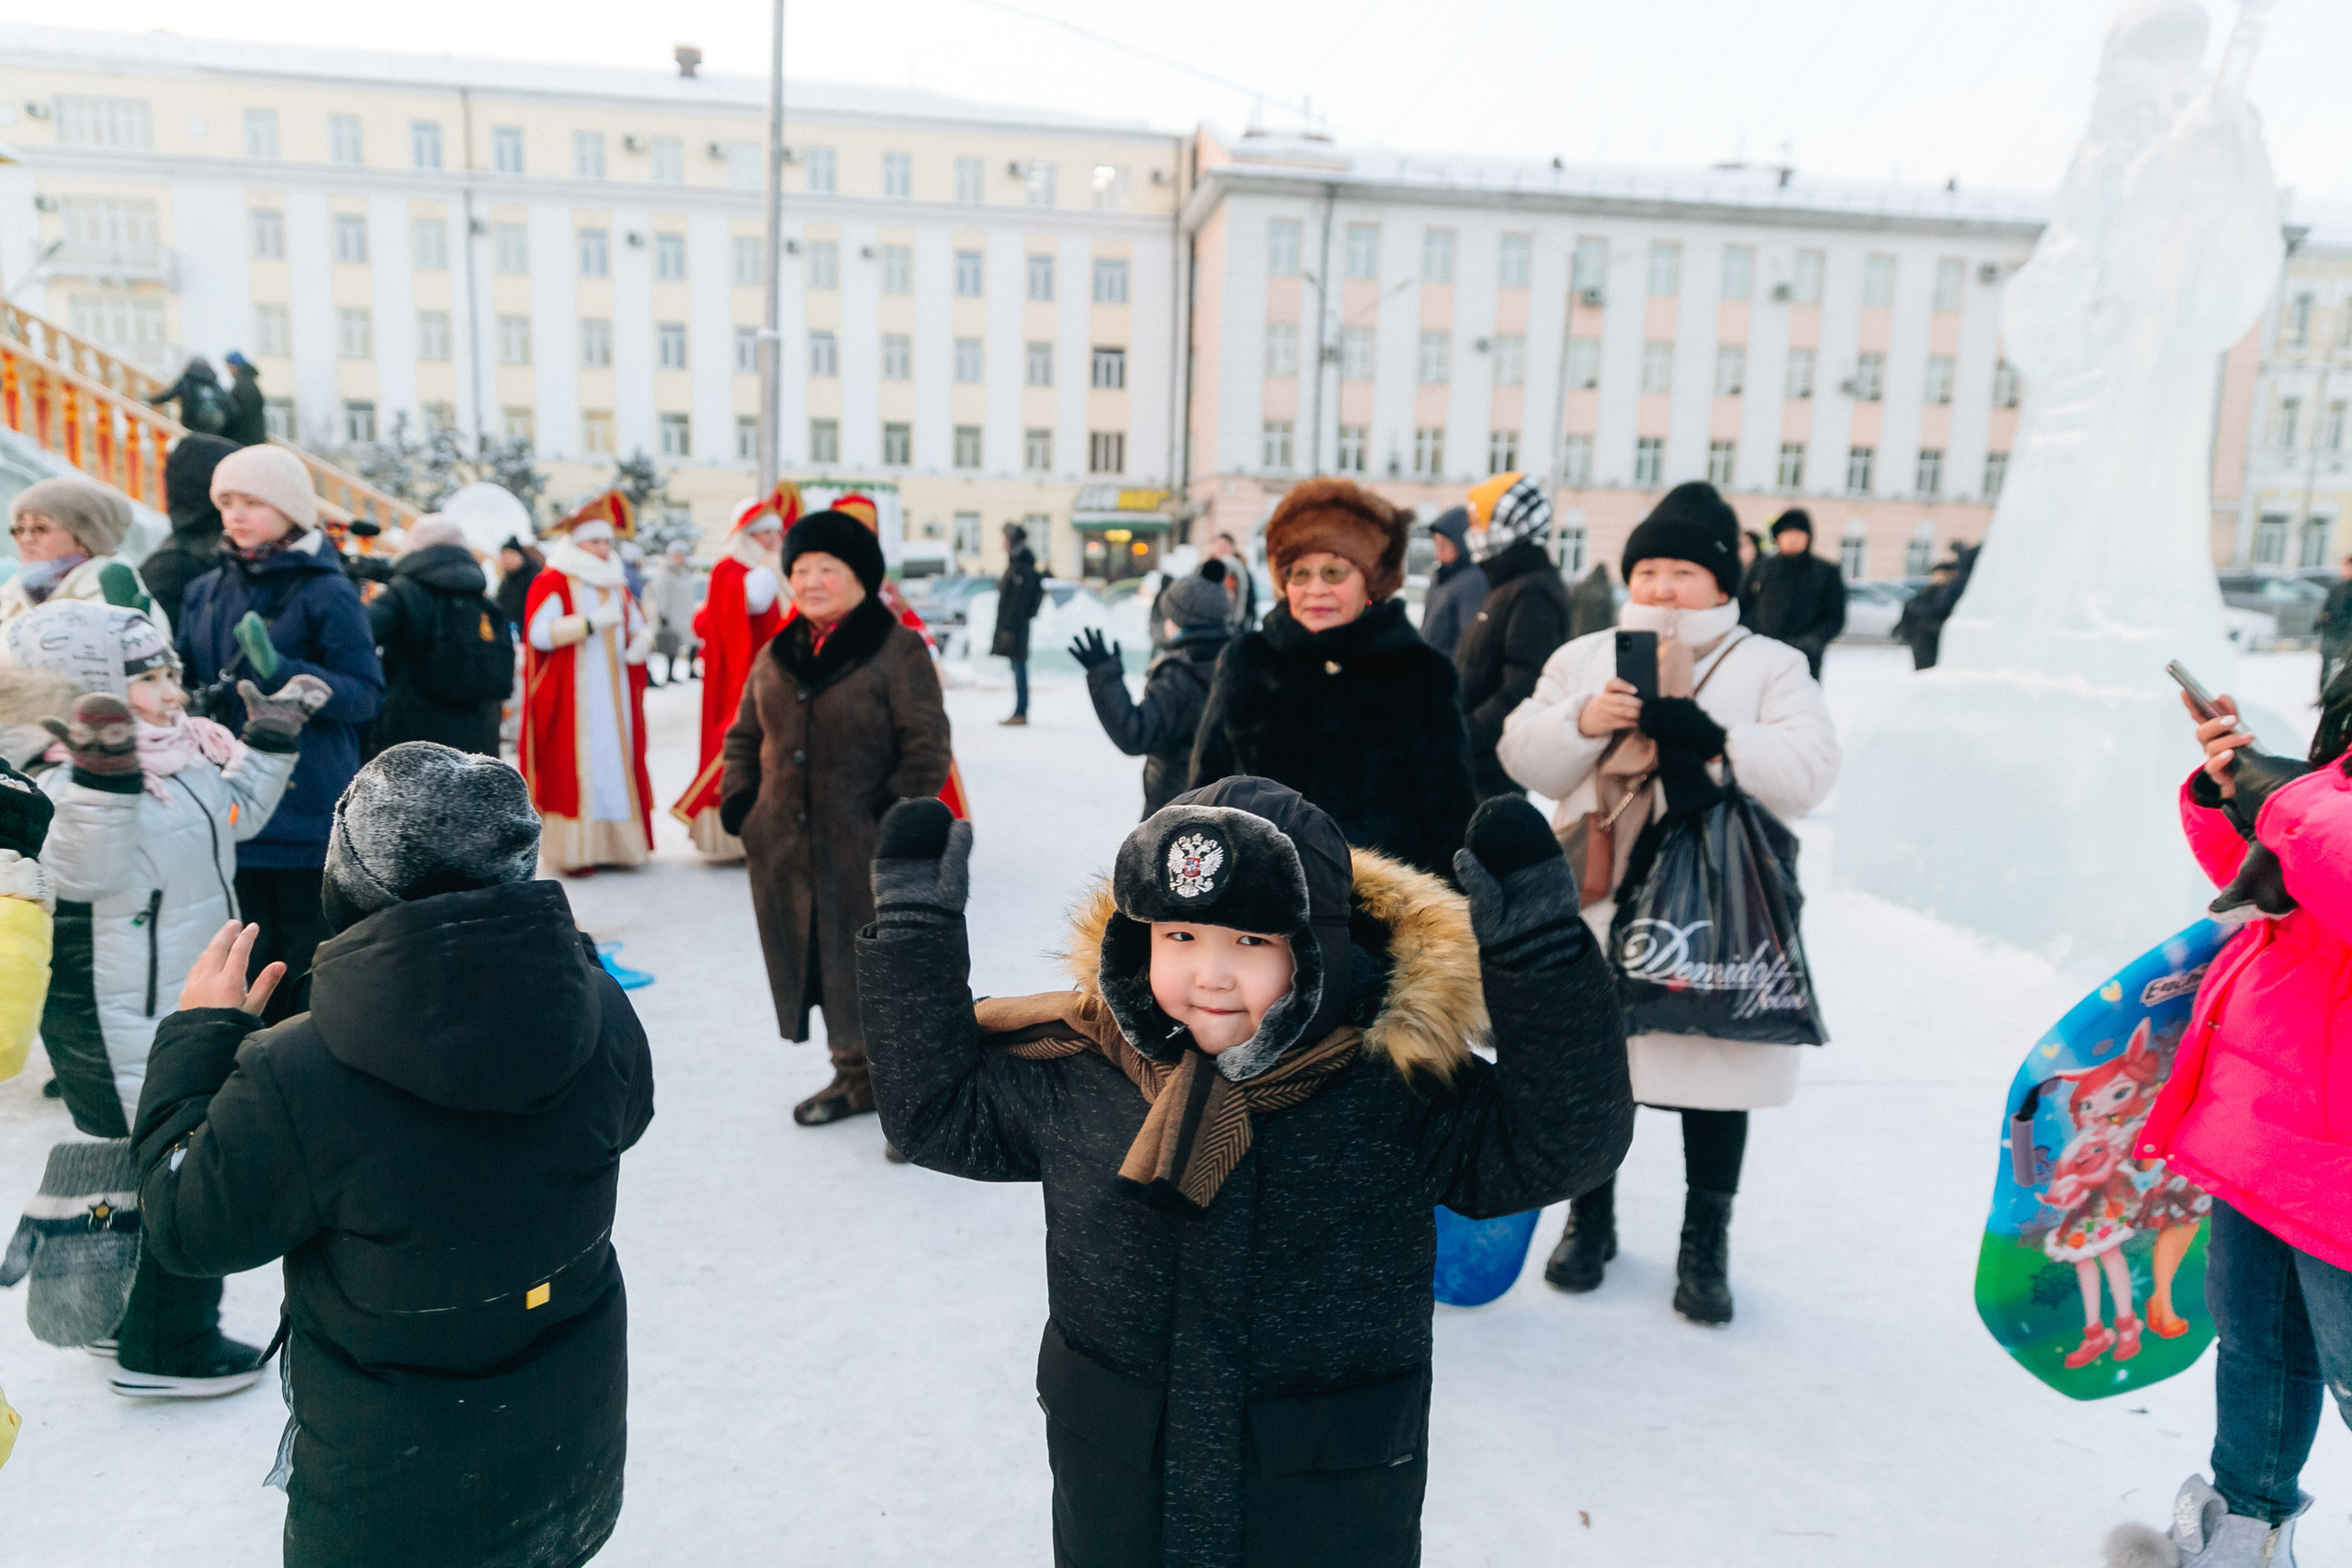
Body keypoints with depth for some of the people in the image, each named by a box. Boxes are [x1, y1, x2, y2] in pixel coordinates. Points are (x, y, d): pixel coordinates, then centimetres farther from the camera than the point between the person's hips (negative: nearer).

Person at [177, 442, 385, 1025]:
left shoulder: (327, 593, -7)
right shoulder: (207, 591, 10)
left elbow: (366, 694, -13)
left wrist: (282, 670, -26)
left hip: (308, 803, -6)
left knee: (309, 953, 2)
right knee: (248, 952, 15)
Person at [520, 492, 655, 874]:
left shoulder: (616, 585, 19)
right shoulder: (552, 582, -2)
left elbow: (640, 627, 22)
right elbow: (539, 632, -15)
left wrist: (640, 642, -2)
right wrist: (593, 622, -20)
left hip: (614, 697, 6)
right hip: (571, 696, -6)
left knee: (616, 763, 3)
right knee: (574, 766, -8)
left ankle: (612, 841, 9)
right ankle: (574, 849, -4)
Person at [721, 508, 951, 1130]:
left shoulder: (898, 649, -8)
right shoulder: (777, 655, 12)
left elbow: (927, 749, -11)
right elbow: (745, 736, 20)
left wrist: (894, 817, -17)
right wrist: (738, 800, 6)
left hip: (867, 853, -6)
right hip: (787, 847, 6)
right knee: (817, 961, 13)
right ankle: (855, 1074, 29)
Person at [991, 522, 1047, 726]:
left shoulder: (1023, 569, -15)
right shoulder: (1014, 566, 16)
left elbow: (1019, 601, -20)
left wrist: (1009, 627, -22)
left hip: (1015, 626, -10)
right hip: (1009, 624, 10)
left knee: (1019, 667, -7)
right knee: (1018, 668, 11)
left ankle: (1021, 713, -5)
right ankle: (1020, 711, 15)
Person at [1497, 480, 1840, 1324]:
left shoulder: (1770, 666, 3)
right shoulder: (1584, 656, 10)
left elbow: (1808, 769, -11)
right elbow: (1523, 755, 4)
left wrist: (1713, 739, -25)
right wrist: (1580, 723, -16)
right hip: (1599, 906, 2)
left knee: (1715, 1069, 7)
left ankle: (1706, 1243, 27)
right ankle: (1590, 1218, 34)